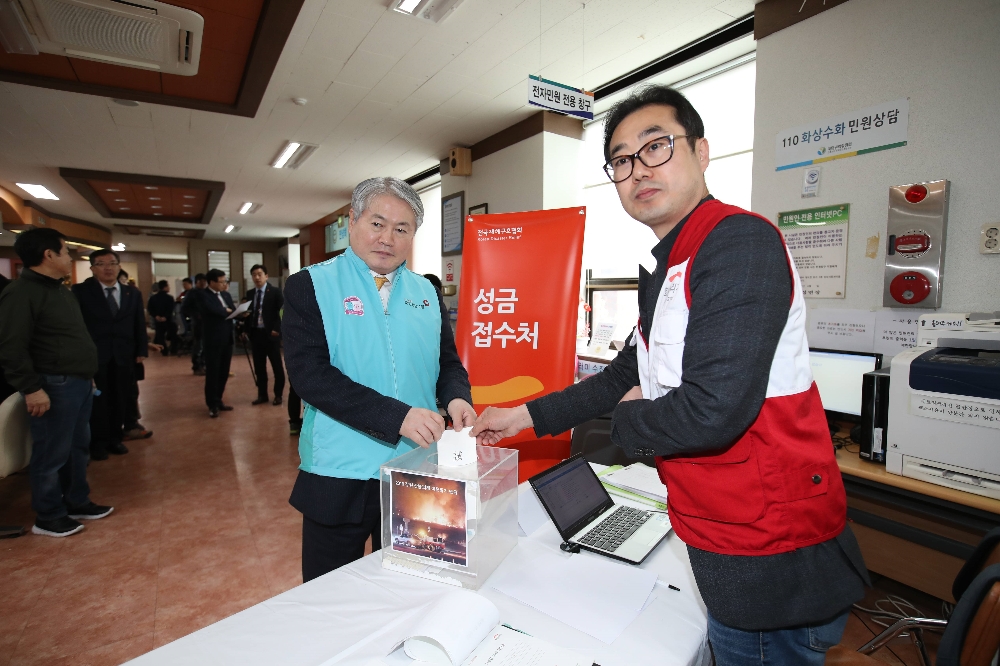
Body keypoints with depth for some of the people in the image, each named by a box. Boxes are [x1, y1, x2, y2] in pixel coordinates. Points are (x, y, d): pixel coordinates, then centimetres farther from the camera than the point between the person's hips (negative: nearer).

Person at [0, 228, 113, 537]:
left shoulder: (59, 289, 15)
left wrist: (85, 377, 20)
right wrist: (31, 388, -21)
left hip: (78, 382, 9)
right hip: (54, 386, -9)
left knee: (78, 448, 17)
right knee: (53, 453, 2)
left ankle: (77, 503, 30)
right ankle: (48, 517, 17)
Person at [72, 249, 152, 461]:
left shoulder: (133, 293, 9)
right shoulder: (81, 291, -2)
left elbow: (139, 325, 10)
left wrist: (141, 350, 5)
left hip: (123, 355, 3)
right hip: (93, 355, -3)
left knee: (120, 398, 9)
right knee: (97, 400, 6)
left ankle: (115, 438, 22)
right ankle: (99, 443, 18)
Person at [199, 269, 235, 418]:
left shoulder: (226, 295, 13)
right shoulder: (204, 296, -10)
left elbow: (233, 312, 8)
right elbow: (216, 310, -24)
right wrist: (228, 310, -5)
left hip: (227, 340, 7)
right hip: (213, 340, -6)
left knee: (224, 372, 12)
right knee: (212, 373, 1)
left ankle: (218, 400, 24)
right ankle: (212, 405, 11)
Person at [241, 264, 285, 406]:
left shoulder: (275, 291, -4)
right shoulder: (249, 294, 11)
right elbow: (247, 313, 15)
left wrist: (277, 329, -15)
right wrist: (246, 329, 4)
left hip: (271, 333, -5)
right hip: (255, 334, 5)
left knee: (277, 366, 5)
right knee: (259, 367, 10)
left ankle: (278, 394, 15)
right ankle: (262, 395, 20)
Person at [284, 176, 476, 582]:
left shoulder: (426, 293, 7)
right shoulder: (310, 286, -6)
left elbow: (448, 362, 10)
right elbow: (309, 373, -17)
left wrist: (457, 398, -13)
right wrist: (396, 416, -26)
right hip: (340, 477, -3)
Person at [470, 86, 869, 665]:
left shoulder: (739, 240, -21)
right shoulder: (667, 268, 11)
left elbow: (713, 409, -30)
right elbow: (628, 376, 15)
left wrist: (626, 421, -9)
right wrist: (524, 417, 13)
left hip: (774, 560, -9)